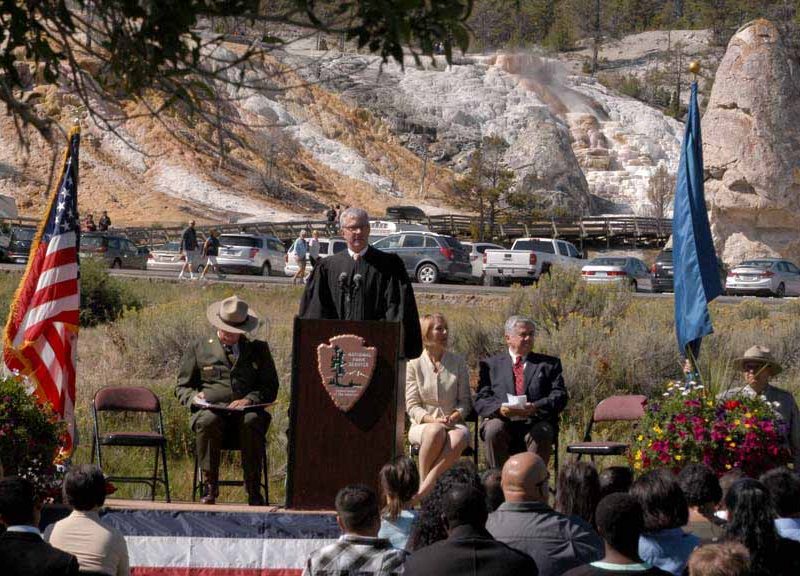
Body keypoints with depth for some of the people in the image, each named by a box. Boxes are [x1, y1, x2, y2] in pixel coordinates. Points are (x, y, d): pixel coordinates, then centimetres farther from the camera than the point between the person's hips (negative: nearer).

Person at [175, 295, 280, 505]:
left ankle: (253, 490, -32)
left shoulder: (258, 349, 20)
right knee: (208, 422, -37)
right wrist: (194, 397, -6)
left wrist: (250, 399, -8)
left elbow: (270, 388, 14)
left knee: (252, 422, -36)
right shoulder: (198, 349, 18)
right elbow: (182, 387, 18)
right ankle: (209, 486, -28)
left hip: (247, 411, 0)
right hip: (212, 410, 0)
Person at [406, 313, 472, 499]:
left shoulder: (458, 363, 10)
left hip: (453, 423, 1)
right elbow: (412, 406, 1)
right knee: (436, 432, -39)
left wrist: (454, 417, -12)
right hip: (423, 425, -1)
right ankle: (424, 480, -27)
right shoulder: (414, 365, 4)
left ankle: (427, 484, -36)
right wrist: (432, 420, -17)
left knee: (460, 436, -36)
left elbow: (465, 401, 9)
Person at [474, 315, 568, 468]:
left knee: (542, 433, -33)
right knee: (493, 430, -32)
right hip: (502, 420, 0)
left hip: (535, 422, 0)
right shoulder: (491, 364, 18)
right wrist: (499, 408, -15)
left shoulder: (549, 364, 19)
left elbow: (560, 397, 6)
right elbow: (480, 400, 8)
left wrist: (536, 407, -14)